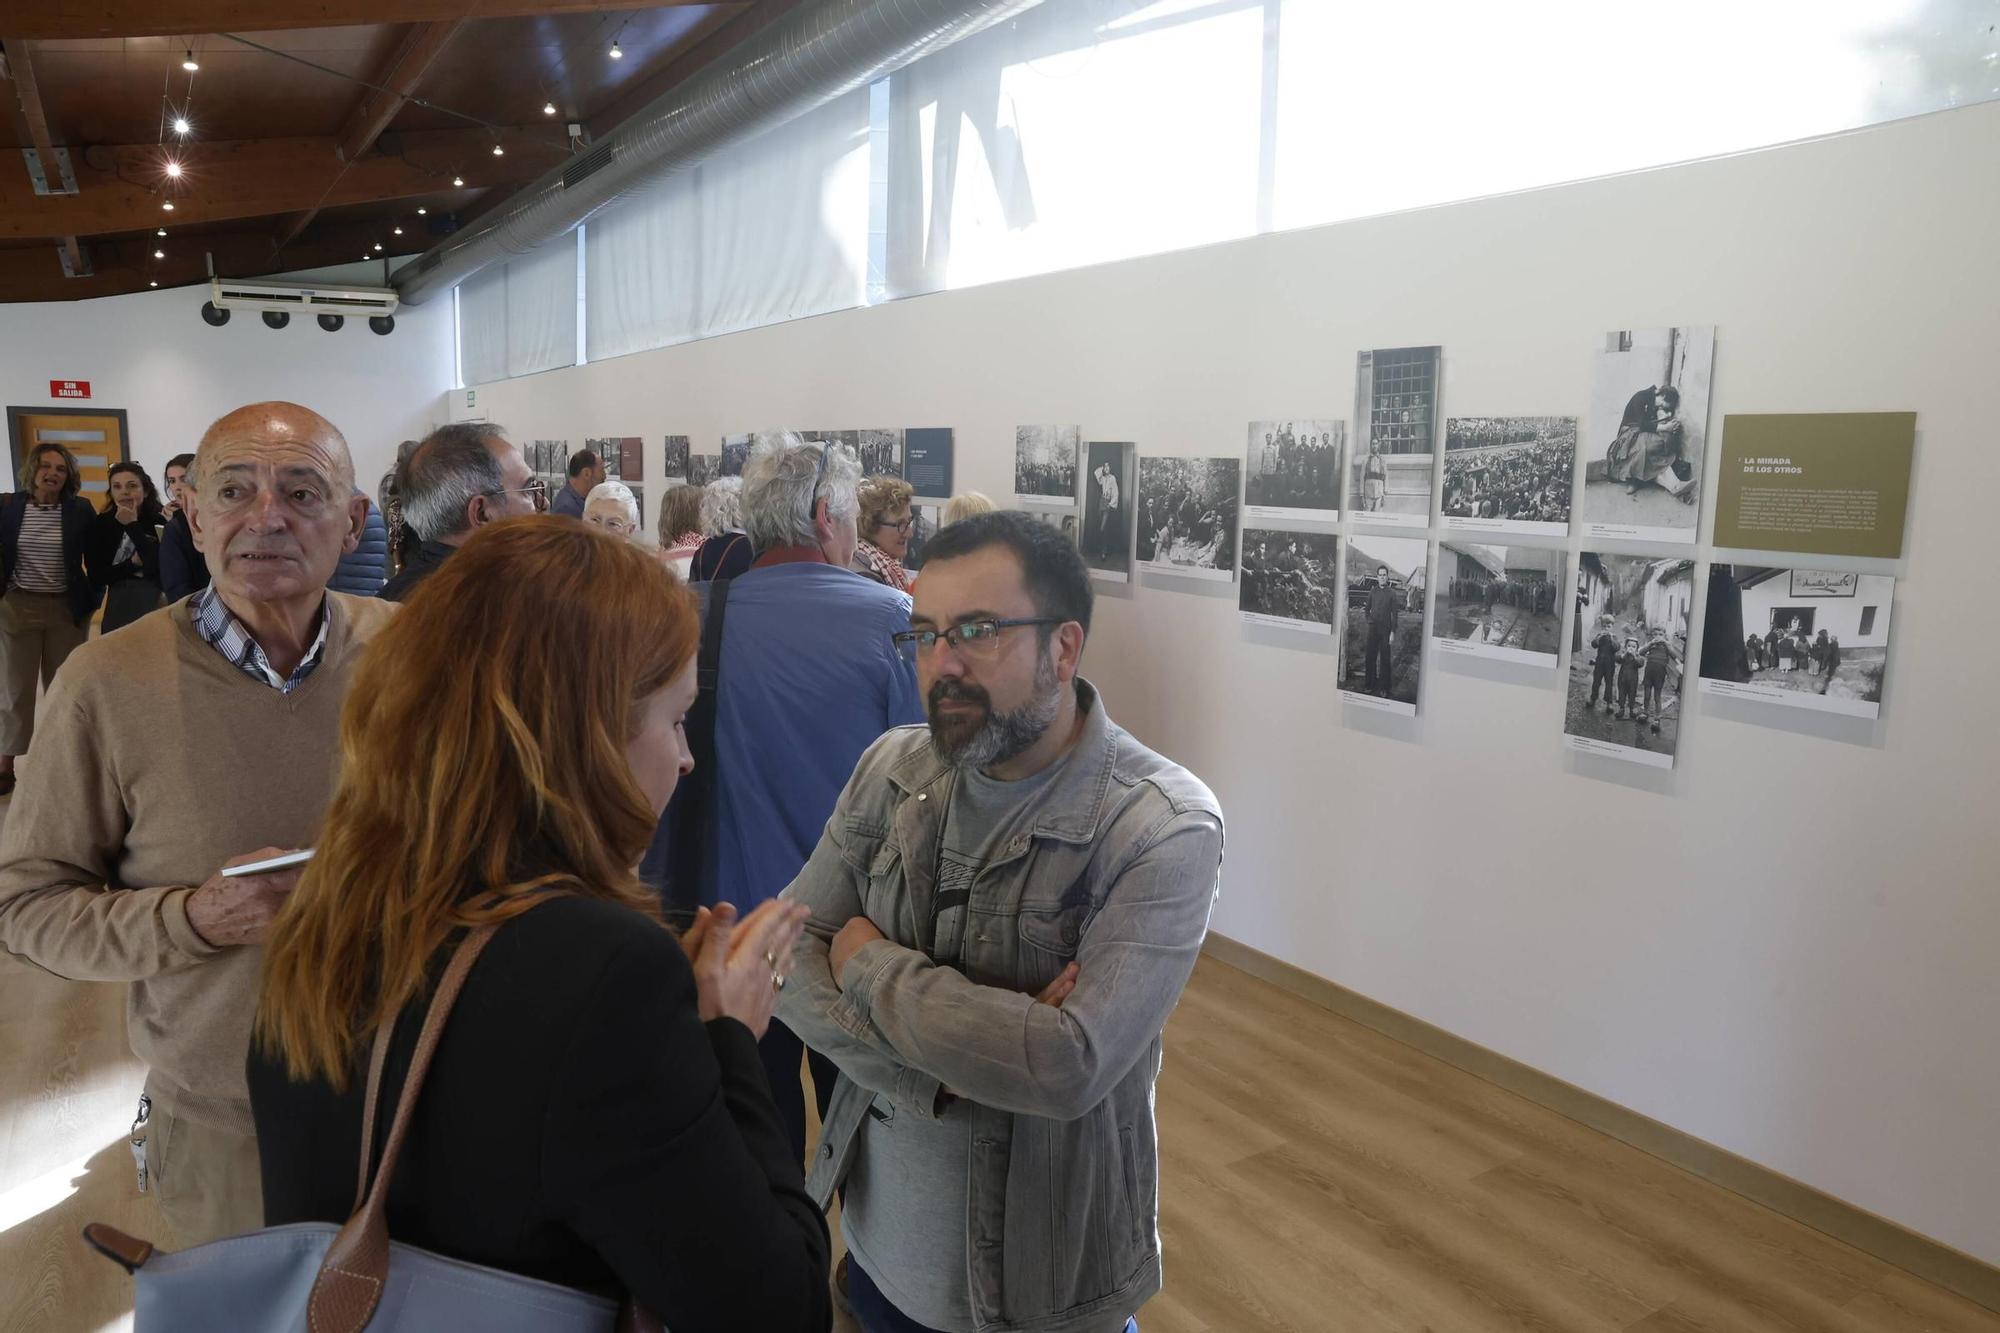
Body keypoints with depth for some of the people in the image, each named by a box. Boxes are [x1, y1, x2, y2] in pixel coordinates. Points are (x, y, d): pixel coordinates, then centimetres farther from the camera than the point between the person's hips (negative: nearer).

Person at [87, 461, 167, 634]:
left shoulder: (160, 522, -8)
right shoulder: (100, 524, 4)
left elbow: (158, 567, -21)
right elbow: (96, 575, 2)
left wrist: (133, 525, -17)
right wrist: (133, 563, -11)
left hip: (154, 603, -3)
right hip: (117, 606, 4)